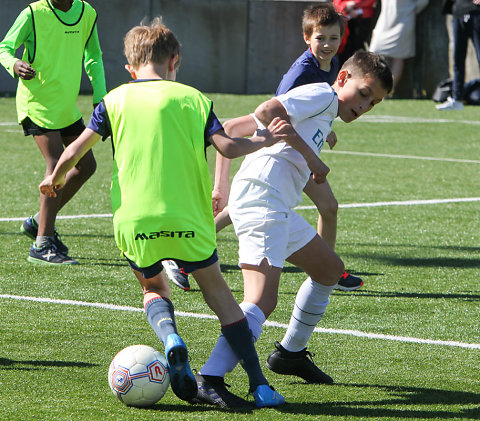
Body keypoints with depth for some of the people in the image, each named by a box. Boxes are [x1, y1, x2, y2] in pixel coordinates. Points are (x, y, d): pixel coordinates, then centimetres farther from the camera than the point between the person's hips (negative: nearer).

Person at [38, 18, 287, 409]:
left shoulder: (116, 100, 7)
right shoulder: (192, 98, 4)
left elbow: (75, 150, 5)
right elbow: (227, 146, -5)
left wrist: (55, 179, 24)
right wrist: (263, 140, 14)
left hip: (134, 222, 1)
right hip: (187, 220, -1)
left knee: (154, 288, 26)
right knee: (217, 291, 15)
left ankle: (170, 336, -9)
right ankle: (260, 385, 7)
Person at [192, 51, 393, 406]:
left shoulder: (323, 115, 29)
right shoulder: (322, 94, 1)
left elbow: (232, 128, 28)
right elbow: (267, 112, -18)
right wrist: (310, 155, -14)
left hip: (278, 206, 10)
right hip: (262, 198, -10)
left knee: (330, 269, 27)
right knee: (262, 300, -23)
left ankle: (291, 353, 36)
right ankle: (210, 379, -33)